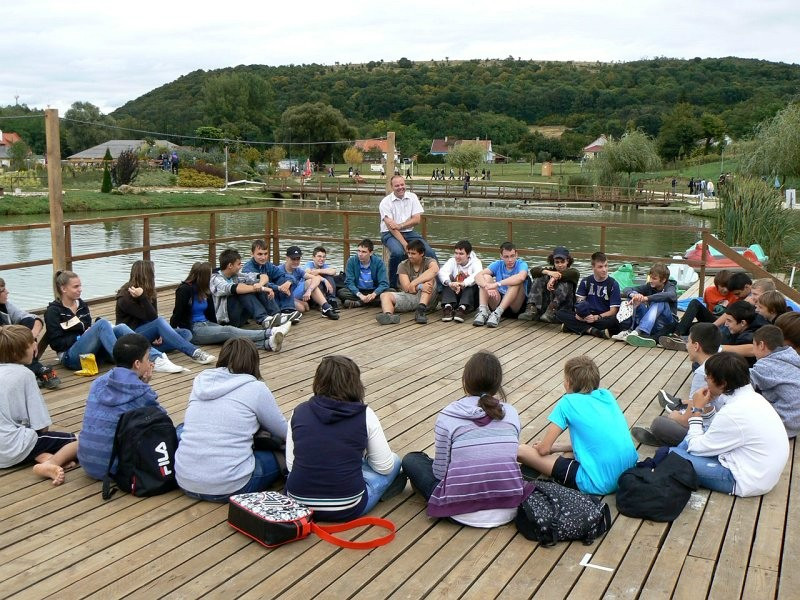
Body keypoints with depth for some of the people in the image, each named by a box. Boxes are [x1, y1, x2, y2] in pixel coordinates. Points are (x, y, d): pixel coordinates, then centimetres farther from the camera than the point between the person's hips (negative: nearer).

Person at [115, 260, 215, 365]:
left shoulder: (150, 294, 9)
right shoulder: (125, 298, -11)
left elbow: (153, 317, -1)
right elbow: (151, 318, -20)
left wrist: (158, 335, -19)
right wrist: (142, 298, -30)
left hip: (150, 337, 7)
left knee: (186, 333, -12)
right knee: (160, 321, -34)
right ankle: (194, 353, -45)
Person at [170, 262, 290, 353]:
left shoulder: (205, 291, 12)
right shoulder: (185, 290, -9)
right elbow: (177, 314, -11)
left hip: (206, 324, 7)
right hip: (192, 330, -7)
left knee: (228, 332, -21)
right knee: (228, 331, -25)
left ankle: (268, 343, -46)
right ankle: (270, 333, -40)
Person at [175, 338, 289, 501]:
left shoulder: (201, 380, 8)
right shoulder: (255, 388, -5)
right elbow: (283, 433, 7)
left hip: (185, 483, 5)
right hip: (228, 488, -5)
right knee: (278, 457, 15)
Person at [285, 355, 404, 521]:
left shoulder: (299, 411, 0)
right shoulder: (365, 416, -7)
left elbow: (290, 465, 4)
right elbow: (385, 467, 0)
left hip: (297, 502, 5)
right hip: (347, 509, -5)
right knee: (394, 461, 19)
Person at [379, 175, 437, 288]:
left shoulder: (412, 197, 4)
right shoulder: (385, 202, -7)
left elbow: (417, 220, -3)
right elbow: (391, 226, -16)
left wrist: (400, 225, -19)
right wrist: (404, 244, -26)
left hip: (409, 232, 4)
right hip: (390, 234, -4)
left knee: (430, 253, -14)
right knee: (397, 252, -35)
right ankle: (393, 286, -17)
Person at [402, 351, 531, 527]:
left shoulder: (448, 416, -10)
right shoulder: (511, 413, 0)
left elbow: (440, 472, -5)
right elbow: (510, 457, 12)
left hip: (464, 514, -4)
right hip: (508, 511, 4)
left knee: (410, 459, 16)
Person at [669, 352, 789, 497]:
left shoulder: (733, 413, -25)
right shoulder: (753, 397, 2)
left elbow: (697, 448, -14)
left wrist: (696, 410, -6)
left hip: (745, 482, -10)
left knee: (672, 454, -12)